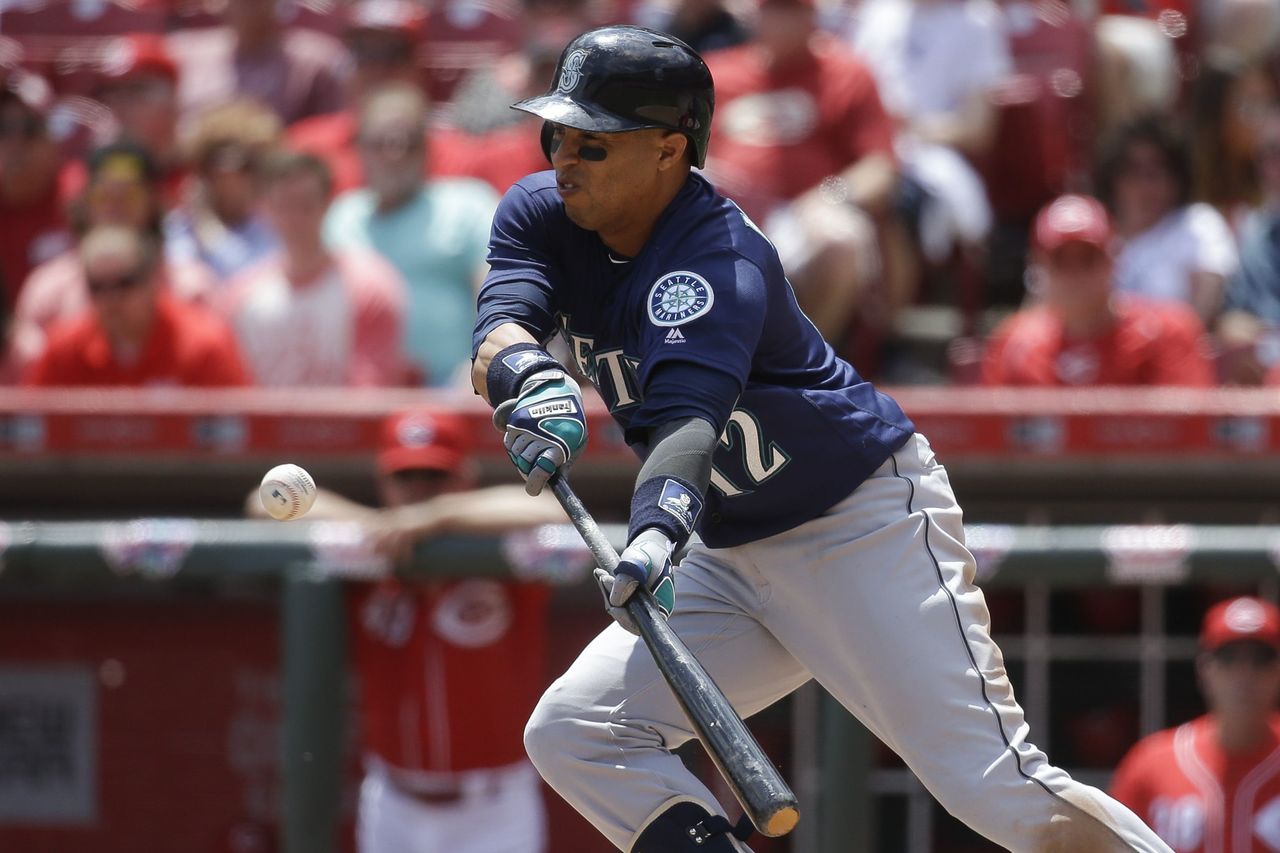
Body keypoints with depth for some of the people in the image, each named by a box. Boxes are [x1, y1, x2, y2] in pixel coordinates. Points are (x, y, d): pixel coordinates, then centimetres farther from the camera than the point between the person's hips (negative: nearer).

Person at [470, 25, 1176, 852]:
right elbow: (498, 330, -20)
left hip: (867, 523, -8)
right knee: (572, 733, -7)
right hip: (734, 558, 8)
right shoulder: (540, 217, -1)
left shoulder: (719, 256, -23)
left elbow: (688, 414, -39)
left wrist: (659, 526, -59)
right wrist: (530, 379, -44)